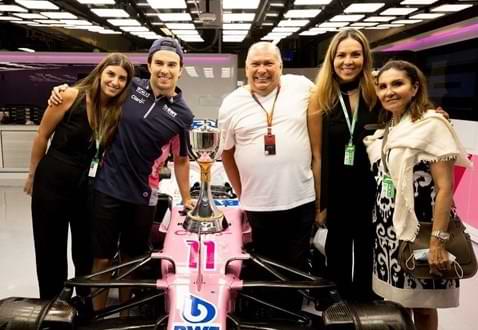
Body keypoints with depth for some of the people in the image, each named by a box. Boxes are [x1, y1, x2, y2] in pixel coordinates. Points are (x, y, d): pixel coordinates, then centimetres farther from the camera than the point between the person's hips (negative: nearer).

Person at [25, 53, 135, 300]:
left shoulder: (120, 111, -7)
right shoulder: (71, 96, -16)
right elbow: (42, 136, -5)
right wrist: (33, 175, 3)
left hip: (89, 186, 3)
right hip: (52, 182, -3)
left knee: (86, 250, 16)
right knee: (50, 249, 11)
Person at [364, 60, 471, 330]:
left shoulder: (431, 124, -12)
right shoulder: (385, 129, 8)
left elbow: (444, 188, -17)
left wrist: (438, 241, -20)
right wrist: (380, 223, 8)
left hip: (418, 228, -6)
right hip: (389, 227, 6)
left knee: (422, 305, 8)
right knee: (396, 299, 14)